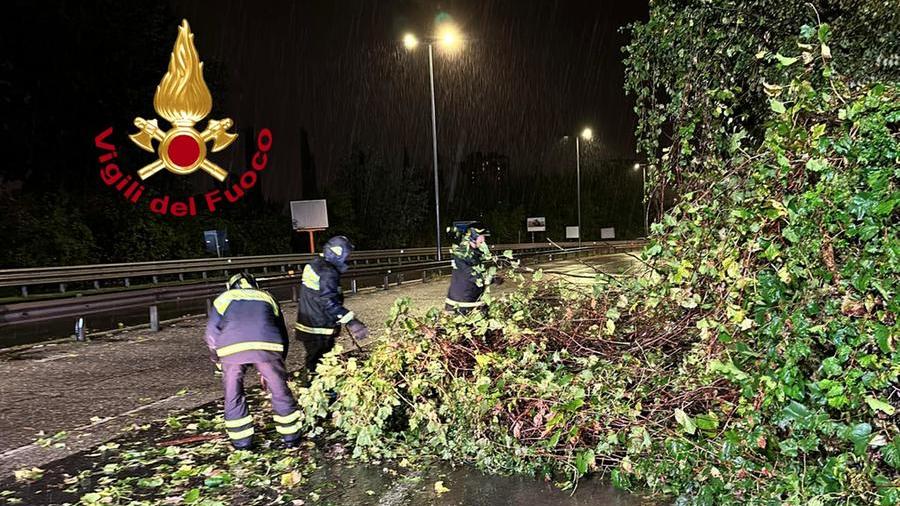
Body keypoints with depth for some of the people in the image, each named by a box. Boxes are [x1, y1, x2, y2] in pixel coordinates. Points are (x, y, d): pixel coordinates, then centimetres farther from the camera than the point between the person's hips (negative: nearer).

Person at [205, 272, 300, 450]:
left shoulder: (223, 299, 29)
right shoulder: (266, 297, 35)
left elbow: (212, 333, 14)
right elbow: (282, 335, 32)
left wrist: (219, 362, 27)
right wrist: (266, 371, 39)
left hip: (232, 348, -1)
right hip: (267, 345, 1)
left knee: (233, 395, 19)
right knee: (280, 390, 16)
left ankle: (242, 442, 27)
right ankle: (291, 437, 27)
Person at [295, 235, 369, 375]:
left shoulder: (315, 264, 9)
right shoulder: (328, 273, -21)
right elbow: (330, 303, -28)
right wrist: (351, 322, -31)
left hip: (306, 324, 10)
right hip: (318, 330, -10)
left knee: (313, 363, 20)